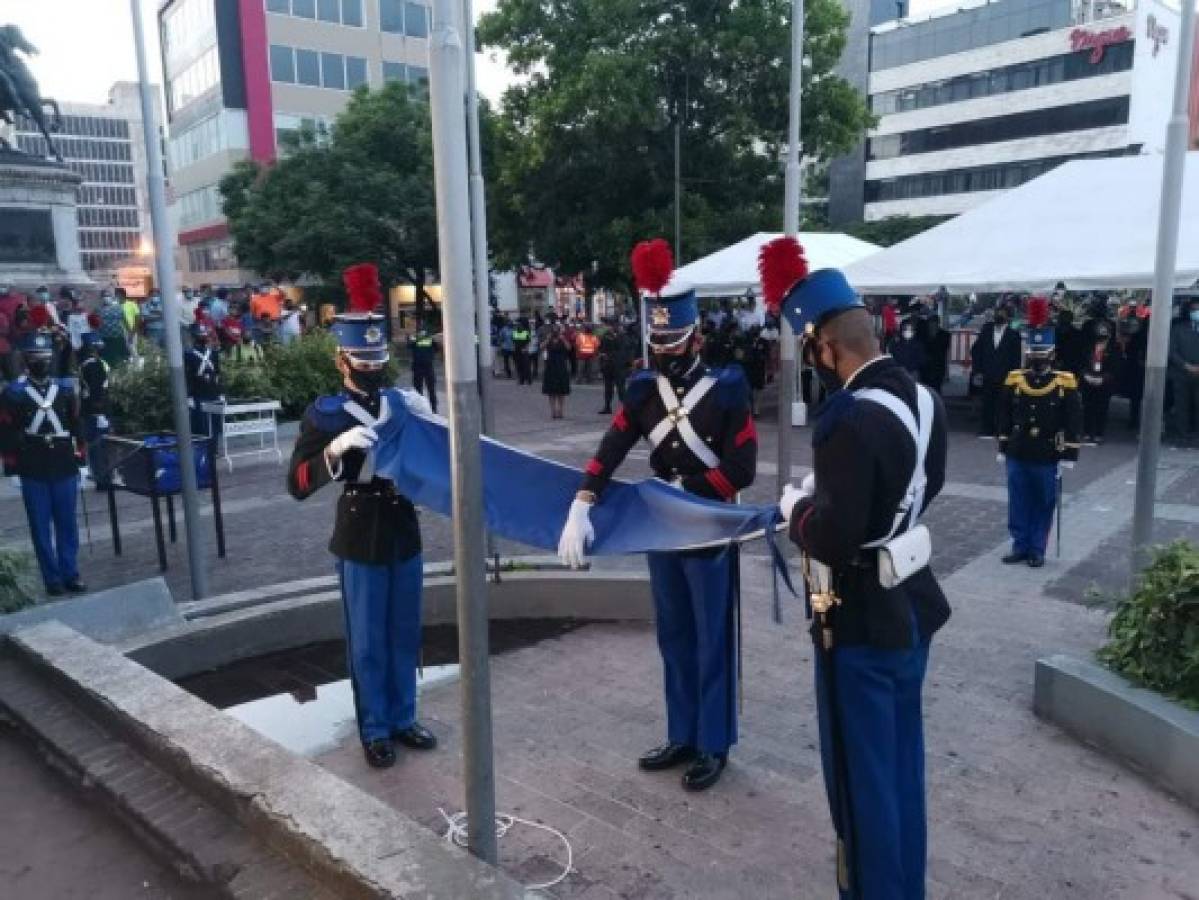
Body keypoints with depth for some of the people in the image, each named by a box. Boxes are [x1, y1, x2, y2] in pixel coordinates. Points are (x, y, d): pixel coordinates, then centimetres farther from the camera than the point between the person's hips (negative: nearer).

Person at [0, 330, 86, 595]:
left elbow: (77, 425, 13)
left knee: (67, 524, 7)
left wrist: (79, 453, 7)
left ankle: (70, 574, 15)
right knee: (41, 527, 5)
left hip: (65, 470, 2)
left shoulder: (64, 389, 8)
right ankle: (52, 578, 12)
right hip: (33, 473, -2)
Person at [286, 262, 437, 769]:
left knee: (404, 635, 15)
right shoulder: (325, 415, -8)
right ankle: (374, 732, 24)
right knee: (367, 641, 8)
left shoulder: (403, 402, 4)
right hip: (360, 541, -4)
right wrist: (337, 448, -30)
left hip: (404, 534, 4)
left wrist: (425, 420, -9)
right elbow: (297, 485, -14)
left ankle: (402, 719, 32)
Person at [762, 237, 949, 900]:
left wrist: (798, 508, -10)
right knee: (902, 763, 23)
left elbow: (835, 538, -30)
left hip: (861, 624, -9)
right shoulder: (924, 399, 2)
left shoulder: (850, 420, -27)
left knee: (862, 776, 8)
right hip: (912, 609, 9)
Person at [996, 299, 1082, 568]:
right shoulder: (1014, 380, 1)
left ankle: (1037, 550, 18)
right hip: (1017, 456, 2)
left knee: (1044, 506, 8)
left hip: (1047, 458, -2)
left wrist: (1069, 455, -7)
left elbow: (1073, 422, -4)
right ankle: (1020, 546, 20)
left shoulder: (1066, 383, -5)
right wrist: (1003, 448, 8)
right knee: (1019, 504, 9)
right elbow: (1005, 417, 7)